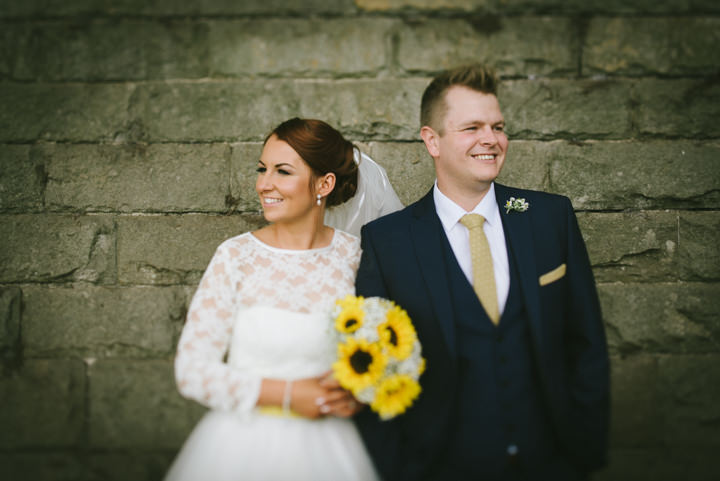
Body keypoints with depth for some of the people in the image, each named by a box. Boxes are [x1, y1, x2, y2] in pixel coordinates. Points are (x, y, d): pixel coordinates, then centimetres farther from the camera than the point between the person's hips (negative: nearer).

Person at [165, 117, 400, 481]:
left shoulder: (354, 255, -4)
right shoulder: (236, 256, -9)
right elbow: (191, 369, -9)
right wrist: (285, 394, -15)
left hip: (327, 451, 2)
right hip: (245, 446, -1)